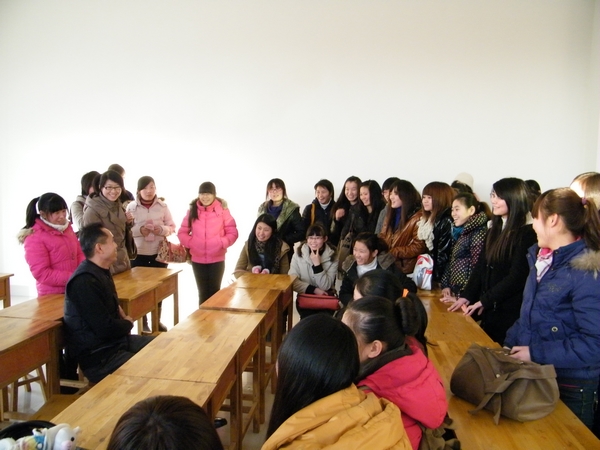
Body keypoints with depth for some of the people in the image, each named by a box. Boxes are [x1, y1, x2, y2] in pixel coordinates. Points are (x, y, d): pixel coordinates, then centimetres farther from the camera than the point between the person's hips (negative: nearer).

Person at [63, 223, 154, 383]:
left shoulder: (101, 272, 8)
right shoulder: (85, 282, -24)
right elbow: (105, 329, -27)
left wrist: (122, 321, 4)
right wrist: (128, 324, -5)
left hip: (115, 341, 10)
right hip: (97, 356, -10)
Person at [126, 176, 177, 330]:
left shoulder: (163, 205, 1)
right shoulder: (131, 206, -3)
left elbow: (172, 226, 5)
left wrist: (162, 230, -16)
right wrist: (139, 230, -20)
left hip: (159, 253, 2)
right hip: (138, 254, -2)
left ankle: (157, 320, 25)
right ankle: (143, 322, 17)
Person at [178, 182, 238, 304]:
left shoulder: (222, 210, -4)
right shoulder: (192, 210, 3)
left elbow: (232, 232, -2)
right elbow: (182, 232, 6)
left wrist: (221, 244, -16)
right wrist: (190, 244, -10)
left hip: (217, 259, -2)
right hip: (197, 260, 2)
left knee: (214, 292, 4)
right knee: (203, 293, 12)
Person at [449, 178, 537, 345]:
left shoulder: (528, 233, -14)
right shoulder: (495, 229, 11)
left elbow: (517, 276, -18)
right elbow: (481, 265, 11)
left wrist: (484, 301, -15)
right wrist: (467, 296, 1)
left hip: (511, 310, -7)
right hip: (489, 308, 7)